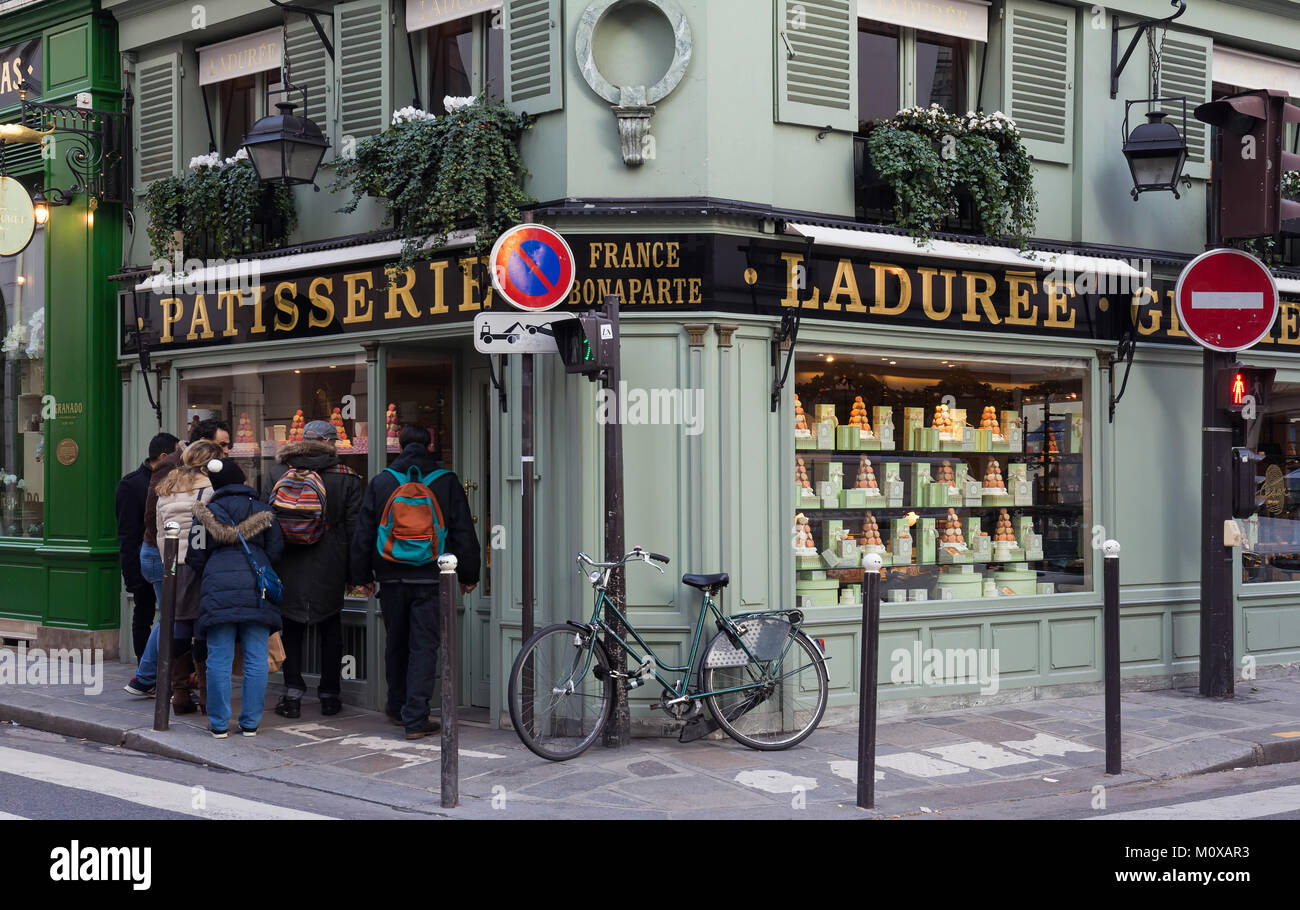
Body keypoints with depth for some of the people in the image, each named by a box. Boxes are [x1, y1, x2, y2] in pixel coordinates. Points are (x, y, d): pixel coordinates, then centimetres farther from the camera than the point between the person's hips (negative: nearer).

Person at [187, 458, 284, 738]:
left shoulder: (206, 513, 8)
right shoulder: (263, 511, 10)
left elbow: (196, 558, 8)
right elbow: (276, 551, 6)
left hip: (218, 589, -1)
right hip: (257, 590, 1)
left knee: (219, 660, 2)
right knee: (256, 659, 5)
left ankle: (219, 724, 5)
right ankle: (251, 723, 6)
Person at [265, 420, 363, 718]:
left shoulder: (279, 472, 1)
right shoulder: (346, 478, -3)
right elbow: (353, 526, -2)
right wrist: (352, 568, 6)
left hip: (289, 565, 1)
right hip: (329, 566, -1)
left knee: (292, 629, 8)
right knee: (330, 629, 10)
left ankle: (292, 694, 4)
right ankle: (329, 696, 14)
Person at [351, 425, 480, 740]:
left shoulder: (380, 482, 2)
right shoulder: (447, 483, -2)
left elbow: (363, 533, 6)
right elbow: (464, 534, 1)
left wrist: (363, 574, 16)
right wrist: (468, 575, 11)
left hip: (392, 578, 2)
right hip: (430, 578, -2)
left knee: (396, 643, 17)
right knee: (424, 646, 0)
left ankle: (398, 706, 31)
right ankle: (415, 719, -4)